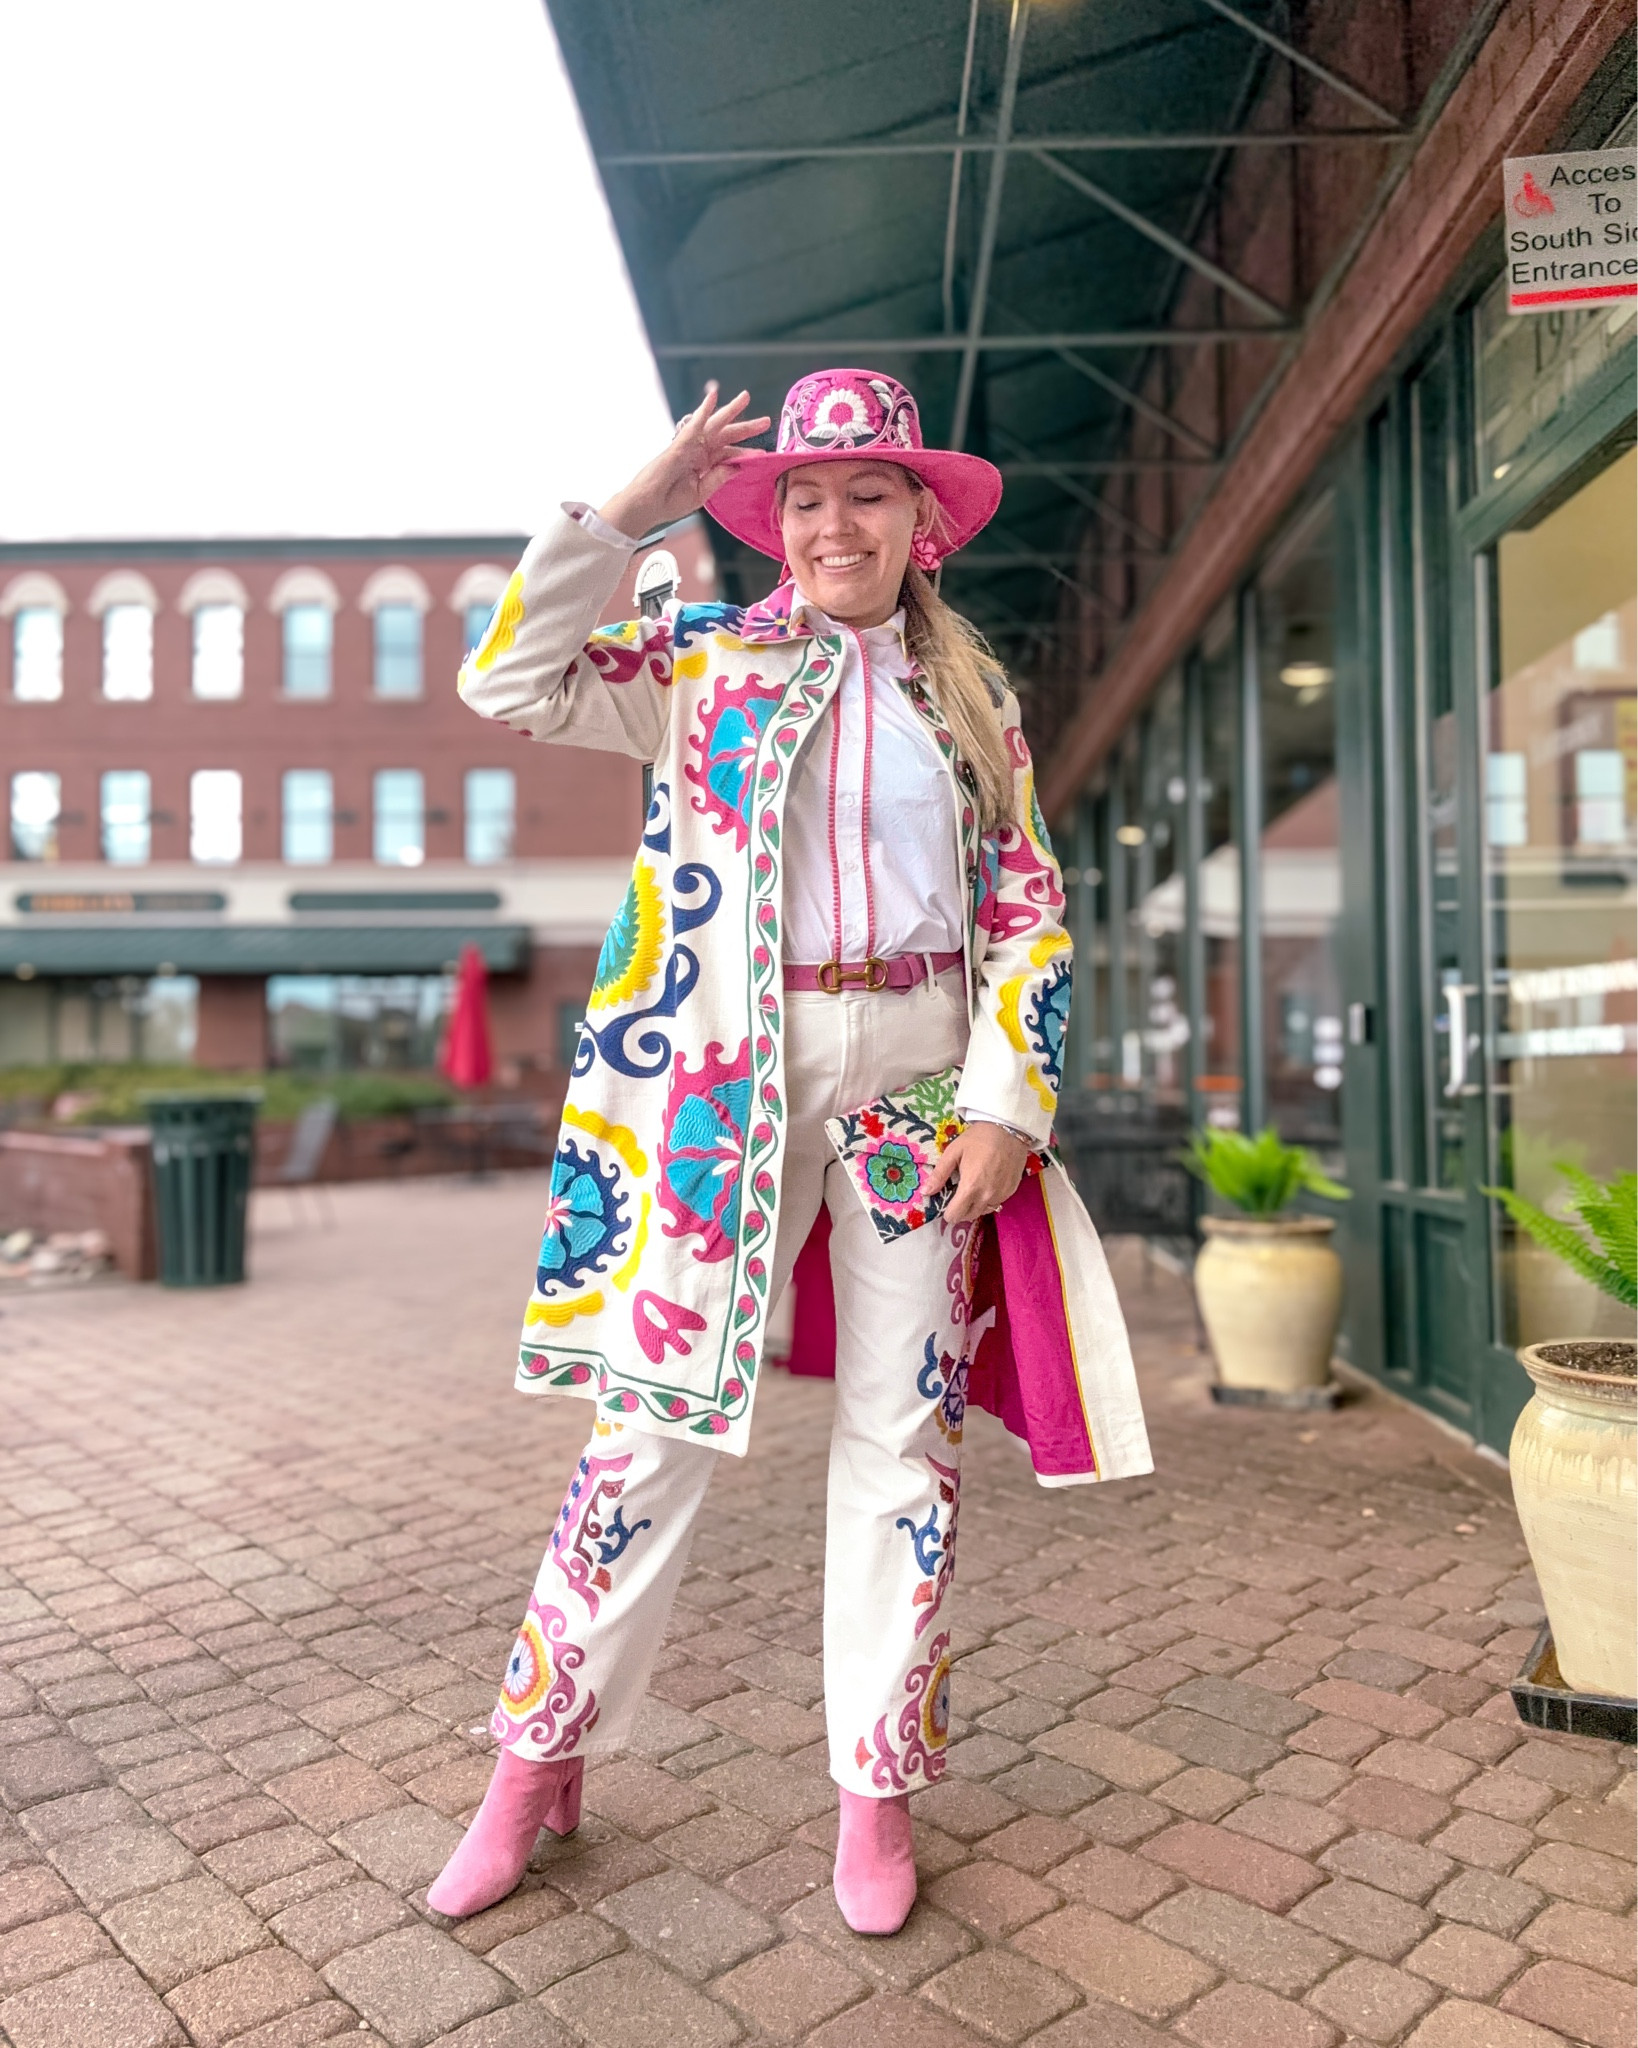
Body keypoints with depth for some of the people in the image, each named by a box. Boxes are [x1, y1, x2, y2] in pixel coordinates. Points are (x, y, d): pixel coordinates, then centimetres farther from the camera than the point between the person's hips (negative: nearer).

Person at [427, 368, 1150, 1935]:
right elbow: (510, 683, -1)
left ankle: (877, 1782, 24)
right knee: (664, 1408, 2)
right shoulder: (707, 659, 9)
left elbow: (1027, 907, 6)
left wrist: (1003, 1097, -5)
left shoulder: (971, 692, 12)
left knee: (900, 1427, 6)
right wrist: (628, 510, -5)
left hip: (918, 1076, 2)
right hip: (732, 1075, -1)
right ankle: (540, 1759, 21)